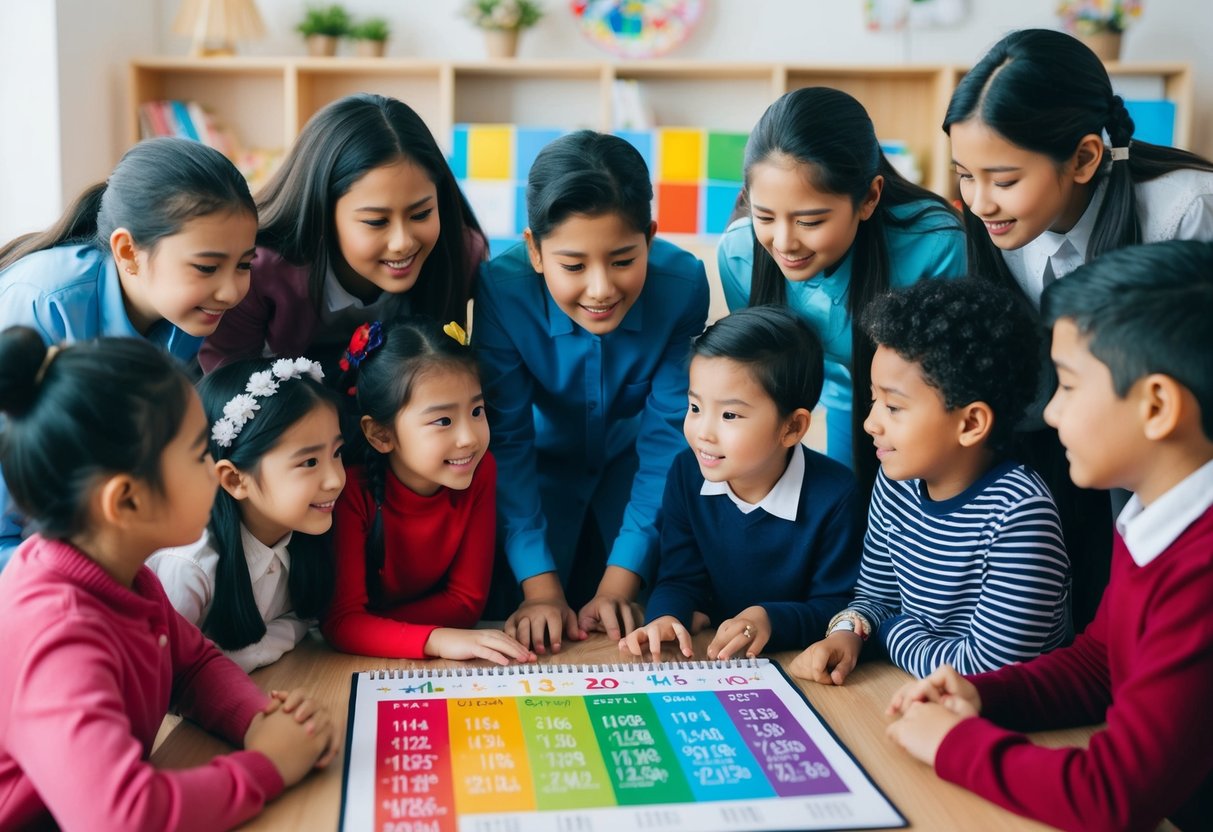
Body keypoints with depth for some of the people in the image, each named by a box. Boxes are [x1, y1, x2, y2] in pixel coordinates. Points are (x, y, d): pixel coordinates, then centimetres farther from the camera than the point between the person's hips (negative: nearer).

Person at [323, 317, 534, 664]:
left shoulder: (480, 472, -14)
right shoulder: (352, 491, -21)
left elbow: (466, 600, -9)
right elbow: (341, 621, -23)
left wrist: (370, 627, -20)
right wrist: (436, 639, -37)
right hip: (368, 664, -2)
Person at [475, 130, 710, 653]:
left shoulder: (682, 284, -32)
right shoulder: (501, 289, -32)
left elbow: (669, 435, -25)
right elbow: (507, 439, -25)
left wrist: (620, 582, -28)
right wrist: (539, 585, -31)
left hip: (632, 461, 1)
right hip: (545, 461, 0)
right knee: (535, 638, -4)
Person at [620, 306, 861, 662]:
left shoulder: (833, 496, -17)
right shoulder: (686, 473, -5)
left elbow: (838, 606, -9)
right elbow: (681, 580, 1)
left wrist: (770, 620, -25)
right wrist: (666, 617, -21)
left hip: (801, 666, -2)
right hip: (712, 661, 2)